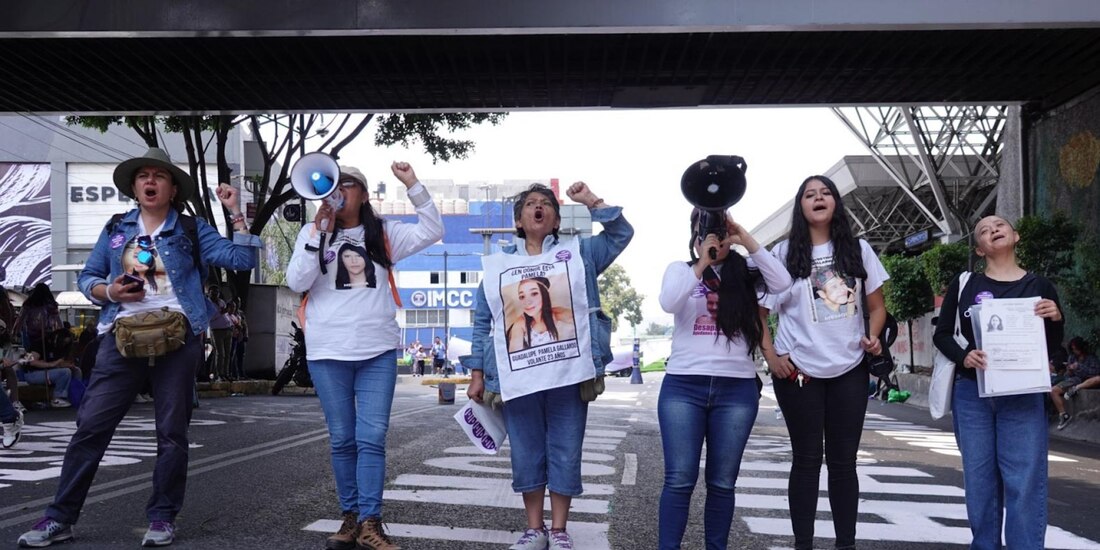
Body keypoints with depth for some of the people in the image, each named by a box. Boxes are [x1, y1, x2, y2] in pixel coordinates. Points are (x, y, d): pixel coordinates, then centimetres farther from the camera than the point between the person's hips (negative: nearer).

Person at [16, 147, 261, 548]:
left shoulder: (192, 230, 7)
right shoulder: (116, 228, 14)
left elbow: (242, 260, -2)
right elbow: (87, 277, 16)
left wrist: (235, 212, -7)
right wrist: (109, 292, -5)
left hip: (177, 337, -2)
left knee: (171, 431, 2)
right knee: (91, 425, 0)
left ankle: (162, 518, 13)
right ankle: (60, 517, 9)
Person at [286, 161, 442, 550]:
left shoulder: (383, 233, 9)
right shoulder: (314, 233, 8)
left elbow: (432, 231, 0)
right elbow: (297, 283, -4)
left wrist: (412, 185, -8)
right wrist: (319, 233, -11)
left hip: (378, 350, 0)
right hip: (328, 352, 1)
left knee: (372, 437, -4)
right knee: (342, 439, 7)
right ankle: (350, 517, 17)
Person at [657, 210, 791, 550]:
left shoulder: (744, 272, 9)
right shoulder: (680, 269, 8)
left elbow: (782, 282, -9)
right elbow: (668, 304, -11)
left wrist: (748, 242, -9)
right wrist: (701, 263, -15)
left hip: (736, 390, 1)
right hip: (683, 386, -1)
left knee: (723, 482, 7)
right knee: (679, 479, -4)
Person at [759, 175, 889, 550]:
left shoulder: (857, 250, 7)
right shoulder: (784, 254, 1)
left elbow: (877, 306, 12)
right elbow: (758, 310, 3)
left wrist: (873, 337, -7)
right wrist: (771, 357, -8)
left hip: (850, 370, 2)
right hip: (798, 371, -2)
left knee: (843, 460, 7)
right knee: (807, 459, 4)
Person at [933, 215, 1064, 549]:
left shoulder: (1039, 286, 6)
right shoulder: (964, 285, 5)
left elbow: (1053, 346, 9)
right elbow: (941, 334, 6)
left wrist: (1055, 319, -12)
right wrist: (963, 356, -14)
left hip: (1023, 395, 0)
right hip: (972, 393, 1)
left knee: (1025, 479, -5)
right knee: (979, 477, 6)